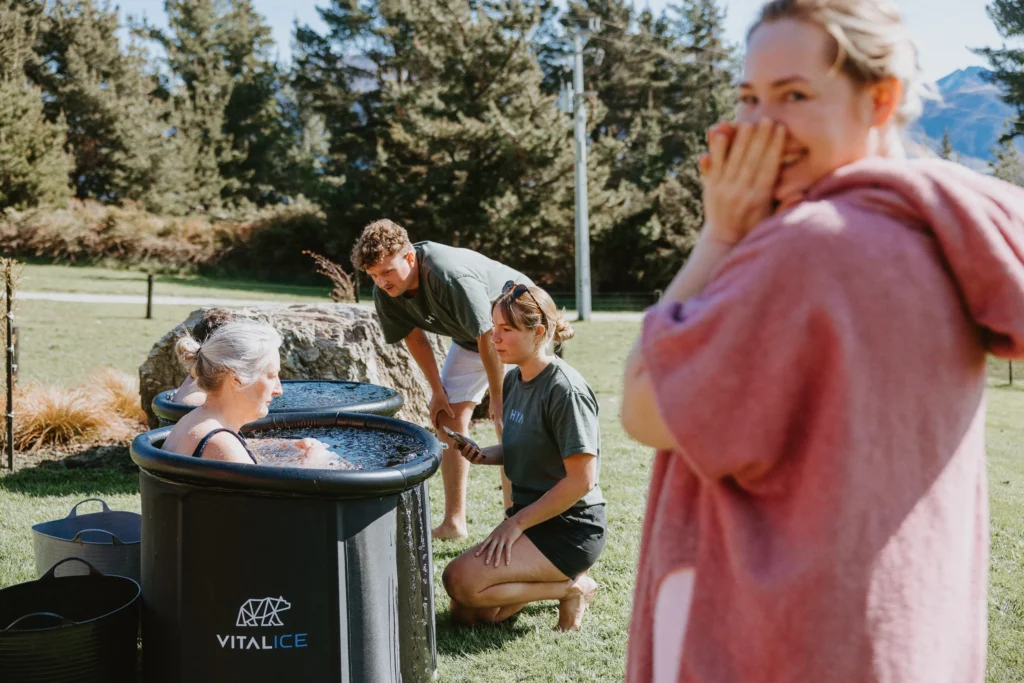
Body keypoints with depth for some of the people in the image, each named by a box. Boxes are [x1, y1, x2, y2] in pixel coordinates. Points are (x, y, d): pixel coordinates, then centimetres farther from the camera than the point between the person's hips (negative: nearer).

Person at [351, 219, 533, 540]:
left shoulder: (451, 276, -40)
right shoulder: (385, 293, -17)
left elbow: (489, 336, -32)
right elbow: (415, 336, 0)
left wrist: (498, 398, -23)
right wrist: (437, 390, 0)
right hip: (469, 338, 7)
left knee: (506, 420, -17)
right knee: (449, 418, 3)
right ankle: (454, 522, 12)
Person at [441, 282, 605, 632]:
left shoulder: (564, 389, -20)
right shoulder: (514, 380, 6)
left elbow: (581, 479, -22)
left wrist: (515, 524, -17)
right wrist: (483, 454, -3)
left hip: (571, 528, -9)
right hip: (530, 519, 9)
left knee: (460, 580, -21)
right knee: (465, 613, 2)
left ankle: (570, 588, -4)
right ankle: (558, 575, 16)